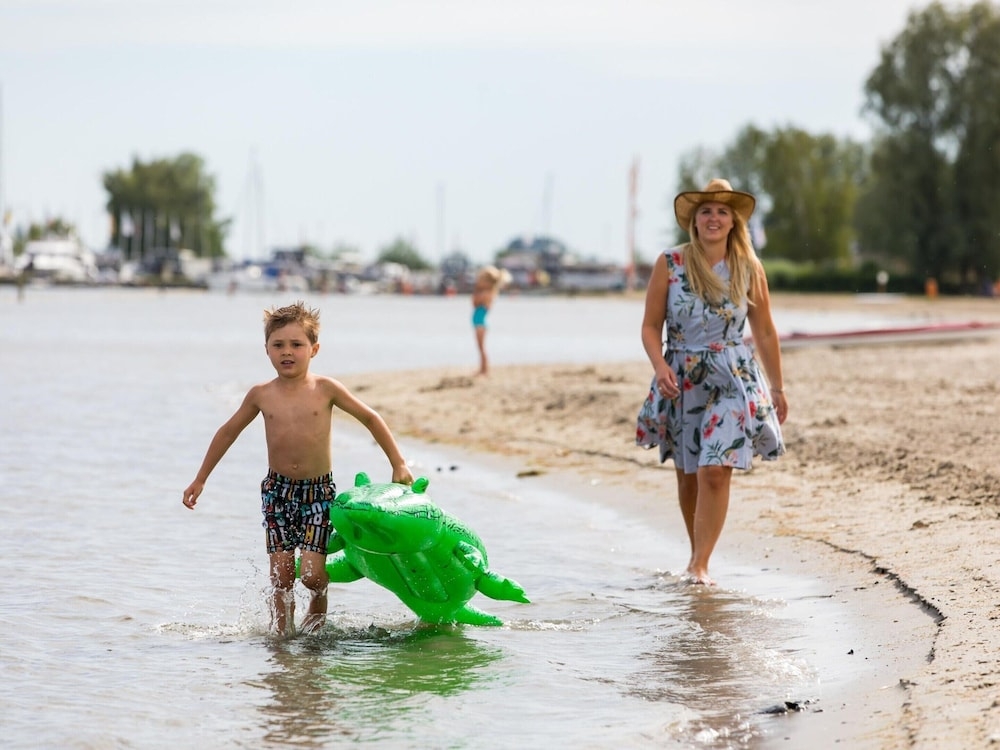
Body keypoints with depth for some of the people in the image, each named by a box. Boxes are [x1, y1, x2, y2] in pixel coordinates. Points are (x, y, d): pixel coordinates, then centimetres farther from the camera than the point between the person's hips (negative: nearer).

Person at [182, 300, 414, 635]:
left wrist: (398, 464, 2)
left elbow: (370, 419, 3)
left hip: (319, 491, -2)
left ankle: (318, 606, 26)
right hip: (277, 491, 2)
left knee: (310, 573, -8)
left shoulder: (325, 390, -6)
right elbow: (228, 432, 14)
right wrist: (200, 479, 17)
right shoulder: (261, 395, 0)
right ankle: (283, 634, 14)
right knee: (280, 573, -1)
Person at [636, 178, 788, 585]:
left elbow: (764, 332, 10)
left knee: (715, 472, -14)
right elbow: (651, 326, 0)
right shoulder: (670, 264, -2)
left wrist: (777, 388, 12)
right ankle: (697, 551, 29)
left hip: (733, 380, -1)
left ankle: (699, 565, -12)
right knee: (687, 475, 10)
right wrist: (660, 366, -17)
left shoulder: (749, 269, 1)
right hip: (681, 380, 1)